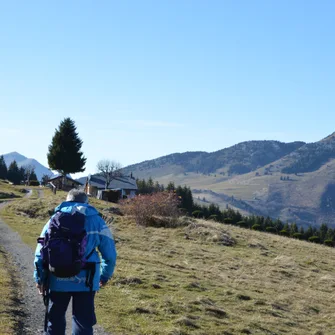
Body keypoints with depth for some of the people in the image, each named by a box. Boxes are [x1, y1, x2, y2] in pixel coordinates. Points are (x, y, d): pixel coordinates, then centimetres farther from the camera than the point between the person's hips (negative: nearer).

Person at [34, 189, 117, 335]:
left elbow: (41, 251, 5)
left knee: (55, 320, 15)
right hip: (85, 281, -1)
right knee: (83, 322, 8)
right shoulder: (97, 221, 5)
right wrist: (105, 276, 20)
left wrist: (39, 278, 12)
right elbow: (110, 254, 6)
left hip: (58, 279, 1)